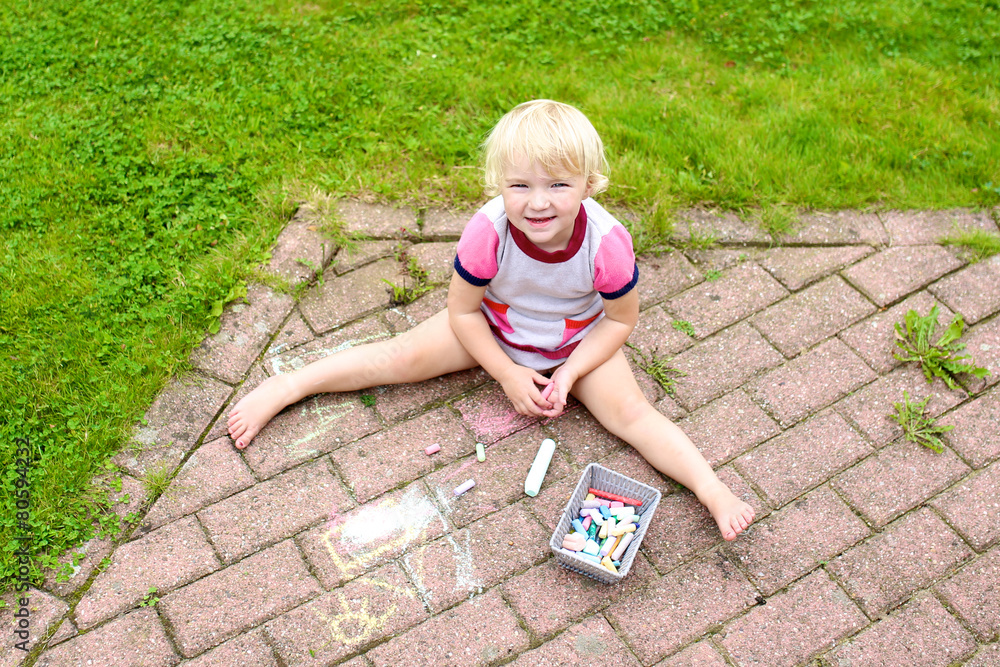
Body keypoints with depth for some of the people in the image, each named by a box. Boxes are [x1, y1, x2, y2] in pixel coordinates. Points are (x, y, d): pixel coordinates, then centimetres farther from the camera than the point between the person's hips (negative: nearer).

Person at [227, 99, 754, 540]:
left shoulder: (607, 242, -32)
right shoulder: (487, 232, -31)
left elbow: (621, 320, -14)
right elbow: (462, 310, -16)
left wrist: (569, 374, -22)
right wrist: (507, 373, -18)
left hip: (580, 342, 0)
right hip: (494, 330, 1)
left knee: (630, 411, -19)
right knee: (403, 357, -7)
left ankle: (712, 490, -15)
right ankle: (285, 387, 4)